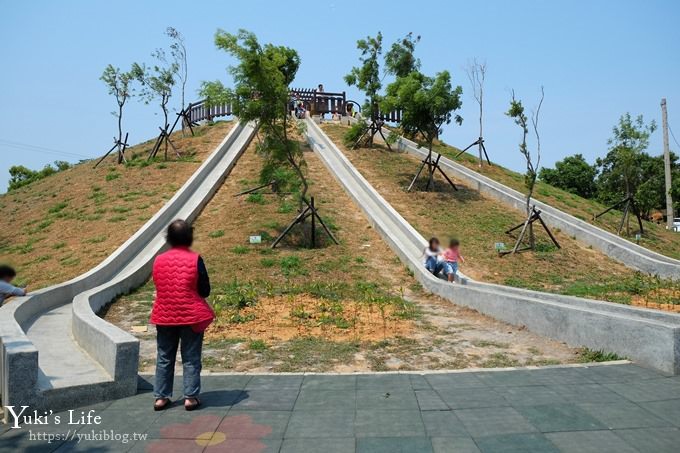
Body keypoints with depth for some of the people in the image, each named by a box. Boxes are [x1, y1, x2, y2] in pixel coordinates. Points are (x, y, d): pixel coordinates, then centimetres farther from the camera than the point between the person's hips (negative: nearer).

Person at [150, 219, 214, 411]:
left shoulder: (159, 260, -1)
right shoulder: (195, 259, -13)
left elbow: (159, 287, 10)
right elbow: (205, 291, -8)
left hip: (164, 315, 4)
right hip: (191, 316, -3)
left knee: (164, 358, 14)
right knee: (191, 358, 7)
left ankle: (161, 397, 20)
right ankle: (190, 397, 9)